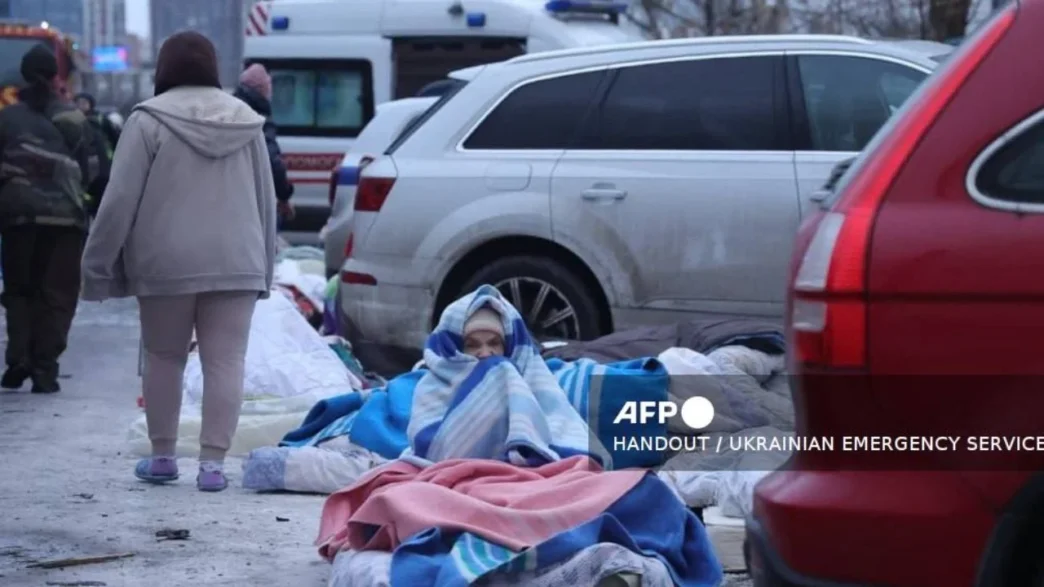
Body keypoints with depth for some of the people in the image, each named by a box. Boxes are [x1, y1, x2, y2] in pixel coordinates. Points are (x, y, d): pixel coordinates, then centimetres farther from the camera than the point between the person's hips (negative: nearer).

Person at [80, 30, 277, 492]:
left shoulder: (149, 120, -4)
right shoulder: (246, 119, 10)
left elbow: (120, 199, -6)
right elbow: (266, 199, 14)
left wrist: (98, 264, 0)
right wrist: (264, 266, 20)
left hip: (167, 262, -2)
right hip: (235, 262, 2)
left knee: (163, 358, 12)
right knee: (225, 362, 1)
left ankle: (163, 456, 19)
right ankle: (213, 462, -4)